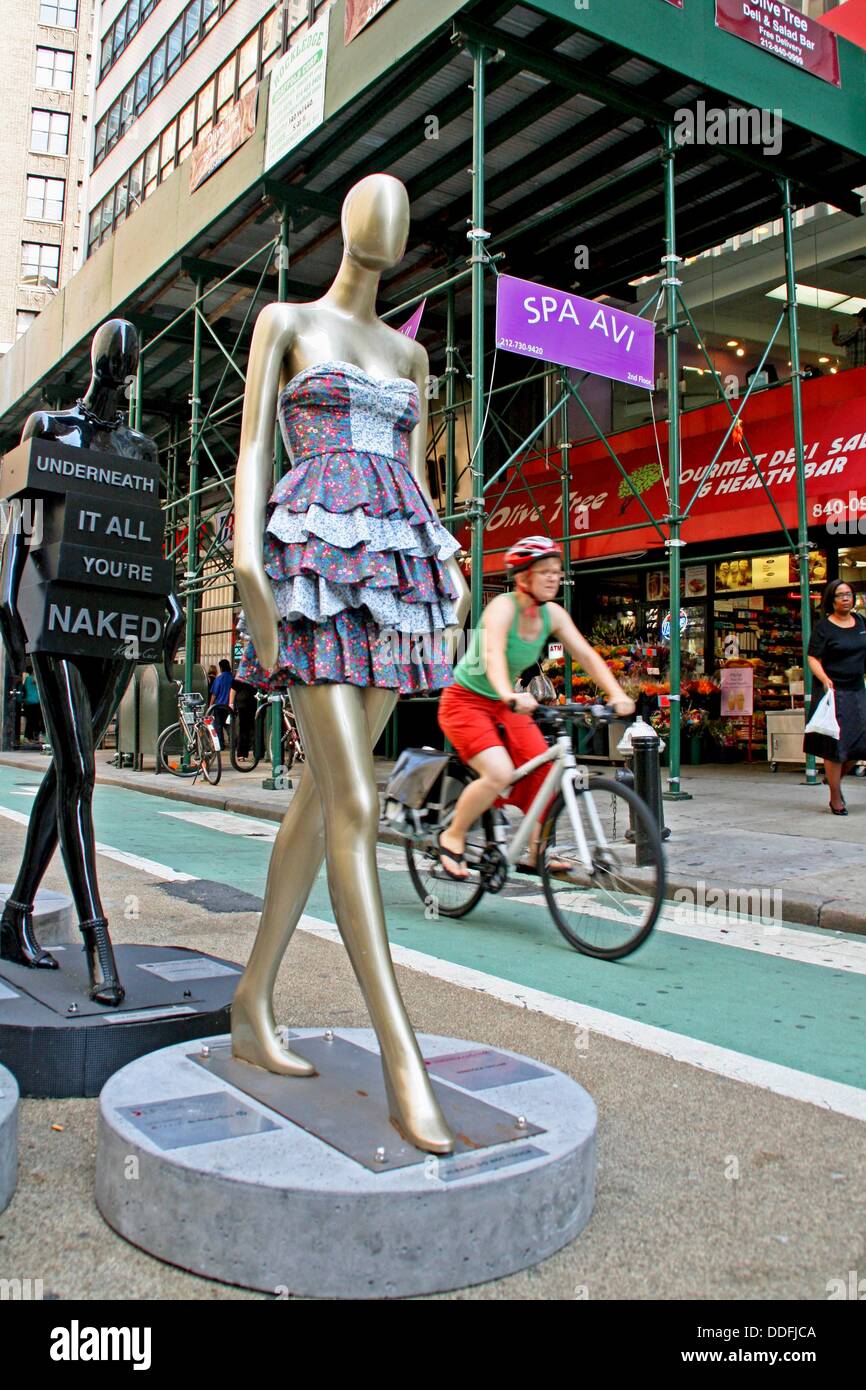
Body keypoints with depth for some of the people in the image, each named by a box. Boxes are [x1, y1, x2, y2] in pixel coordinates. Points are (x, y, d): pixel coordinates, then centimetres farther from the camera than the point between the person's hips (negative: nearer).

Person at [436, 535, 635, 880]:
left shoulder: (553, 614, -4)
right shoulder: (503, 606, -23)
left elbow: (586, 654, -10)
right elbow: (493, 654, -41)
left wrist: (617, 694, -26)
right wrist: (509, 695, -60)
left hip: (505, 707, 7)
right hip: (465, 701, -7)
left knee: (545, 768, -9)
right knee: (500, 773, -26)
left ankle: (534, 853, 5)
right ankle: (452, 838, -4)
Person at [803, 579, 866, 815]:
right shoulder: (823, 627, -7)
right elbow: (813, 658, -12)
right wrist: (825, 679, -27)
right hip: (833, 692, -6)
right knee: (835, 743, -3)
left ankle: (833, 777, 28)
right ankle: (835, 797, 7)